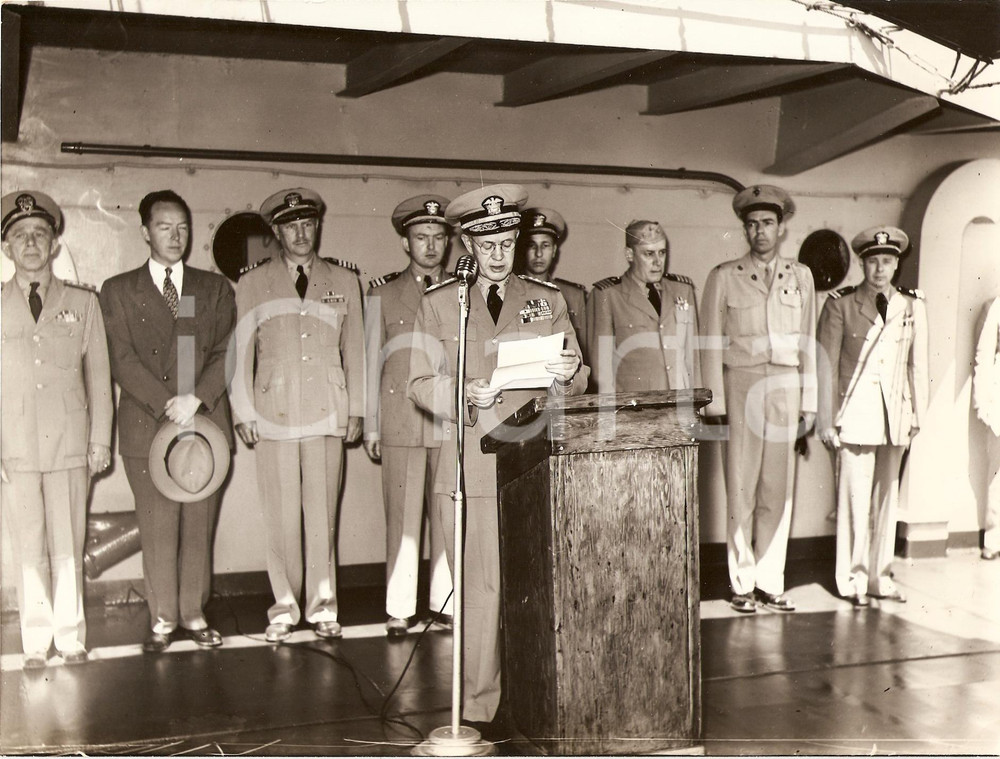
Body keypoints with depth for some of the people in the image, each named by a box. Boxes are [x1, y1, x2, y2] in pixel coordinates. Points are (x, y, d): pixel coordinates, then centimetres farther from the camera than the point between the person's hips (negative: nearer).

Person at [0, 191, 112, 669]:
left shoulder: (83, 302, 8)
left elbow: (98, 375, 8)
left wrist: (100, 440, 4)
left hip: (70, 447, 0)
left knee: (69, 549, 2)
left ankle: (71, 639, 14)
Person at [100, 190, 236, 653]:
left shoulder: (215, 289, 14)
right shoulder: (118, 291, 9)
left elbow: (227, 353, 4)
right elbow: (122, 361, -1)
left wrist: (195, 399, -12)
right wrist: (167, 404, -13)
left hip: (207, 424, 1)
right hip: (147, 427, -1)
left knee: (199, 528, 4)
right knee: (157, 530, 1)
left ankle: (194, 614, 17)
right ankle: (163, 619, 14)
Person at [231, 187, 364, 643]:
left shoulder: (344, 281, 13)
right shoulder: (253, 283, 10)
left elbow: (355, 349, 14)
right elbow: (241, 350, 9)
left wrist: (357, 410, 10)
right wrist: (243, 413, 4)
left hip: (328, 413, 1)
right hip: (274, 413, 0)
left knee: (323, 514, 1)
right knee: (281, 517, 0)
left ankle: (322, 606, 12)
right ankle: (284, 608, 11)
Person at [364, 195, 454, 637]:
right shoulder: (383, 295, 13)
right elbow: (372, 362, 12)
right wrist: (370, 425, 8)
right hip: (402, 418, -1)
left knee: (448, 515, 1)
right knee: (403, 517, -2)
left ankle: (446, 602, 11)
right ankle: (399, 610, 5)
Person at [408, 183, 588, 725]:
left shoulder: (548, 301, 14)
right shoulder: (437, 305, 9)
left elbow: (575, 381, 14)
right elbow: (420, 385, 6)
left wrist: (568, 374, -10)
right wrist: (464, 395, -13)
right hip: (471, 467, -1)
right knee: (481, 588, -2)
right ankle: (478, 706, 9)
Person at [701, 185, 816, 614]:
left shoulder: (800, 277, 14)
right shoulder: (724, 277, 6)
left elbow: (807, 342, 13)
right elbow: (712, 344, 3)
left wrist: (808, 401, 9)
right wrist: (715, 401, -4)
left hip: (786, 387, 2)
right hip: (742, 385, -2)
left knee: (779, 489, 2)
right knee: (741, 487, -2)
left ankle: (770, 582, 10)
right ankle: (743, 584, 6)